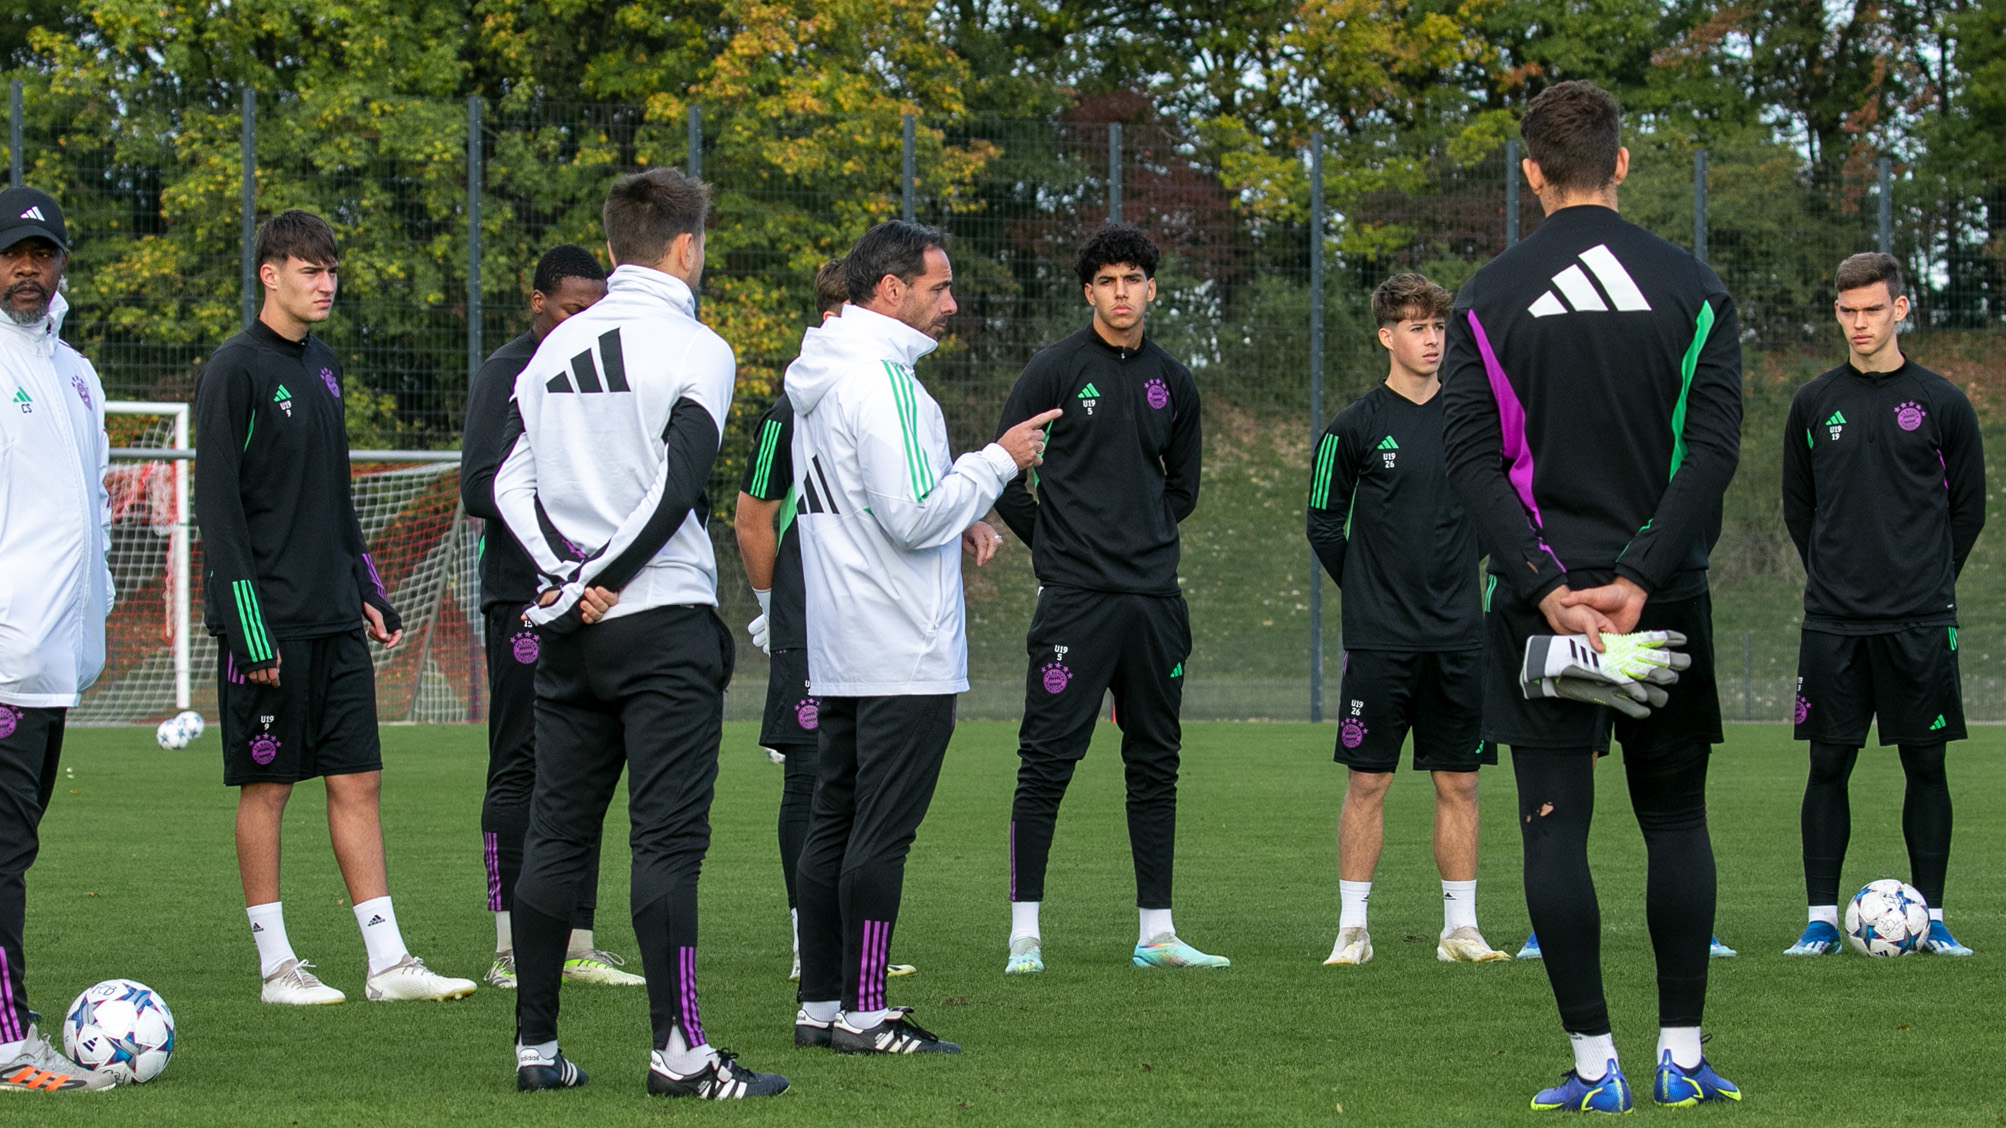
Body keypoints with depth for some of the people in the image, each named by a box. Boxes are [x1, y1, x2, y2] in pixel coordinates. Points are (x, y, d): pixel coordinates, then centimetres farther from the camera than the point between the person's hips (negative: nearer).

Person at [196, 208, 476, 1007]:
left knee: (357, 778, 4)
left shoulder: (323, 365, 15)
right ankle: (275, 964, 7)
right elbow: (217, 505, -12)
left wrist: (369, 591, 16)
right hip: (269, 620, -7)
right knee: (267, 784, 0)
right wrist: (249, 625, -17)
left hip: (333, 617, 7)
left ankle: (388, 961, 4)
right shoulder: (235, 370, -8)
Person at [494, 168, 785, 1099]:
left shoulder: (557, 347, 12)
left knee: (555, 836, 9)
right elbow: (678, 482, -14)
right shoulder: (695, 350, -5)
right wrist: (607, 579, -9)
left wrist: (565, 570, -3)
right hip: (664, 620, -6)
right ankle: (678, 1049, -11)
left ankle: (536, 1046, 12)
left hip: (568, 630, 6)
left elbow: (510, 479, 6)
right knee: (667, 836, -7)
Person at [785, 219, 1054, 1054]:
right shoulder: (881, 380, -16)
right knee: (883, 830, -7)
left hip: (840, 654, 10)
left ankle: (821, 1003, 15)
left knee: (836, 822, 11)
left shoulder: (820, 376, 16)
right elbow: (915, 517, -20)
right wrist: (998, 460, -9)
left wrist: (956, 519, 16)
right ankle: (861, 1014, -6)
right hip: (902, 654, -10)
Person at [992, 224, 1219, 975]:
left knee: (1155, 764, 8)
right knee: (1047, 762, -6)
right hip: (1074, 597, -5)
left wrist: (1145, 540, 13)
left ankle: (1156, 932, 13)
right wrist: (1054, 545, 0)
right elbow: (1001, 471, -1)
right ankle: (1025, 933, -3)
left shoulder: (1173, 383, 12)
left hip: (1154, 596, 5)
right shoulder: (1055, 371, -3)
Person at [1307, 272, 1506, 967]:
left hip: (1459, 639, 3)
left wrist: (1455, 586, 12)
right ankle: (1352, 928, 5)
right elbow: (1324, 525, 5)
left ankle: (1460, 928, 9)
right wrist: (1370, 590, 6)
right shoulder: (1355, 427, -2)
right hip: (1379, 641, -3)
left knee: (1458, 782, 4)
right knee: (1368, 781, -1)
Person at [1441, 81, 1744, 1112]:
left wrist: (1549, 585, -11)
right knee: (1676, 821, 12)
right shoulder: (1693, 290, 3)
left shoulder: (1488, 299, 1)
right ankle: (1681, 1056, 10)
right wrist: (1641, 580, -11)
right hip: (1667, 600, 1)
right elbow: (1715, 446, -7)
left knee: (1554, 825, 1)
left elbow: (1469, 457, -7)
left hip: (1540, 596, -1)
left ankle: (1594, 1065, -2)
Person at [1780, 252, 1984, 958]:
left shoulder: (1942, 403, 3)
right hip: (1833, 621, 1)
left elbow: (1969, 507, 10)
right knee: (1828, 763, 0)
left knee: (1925, 764, 1)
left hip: (1920, 621, -1)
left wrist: (1929, 581, 7)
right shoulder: (1813, 404, 7)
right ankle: (1821, 918, 5)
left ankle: (1931, 917, 8)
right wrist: (1833, 578, 11)